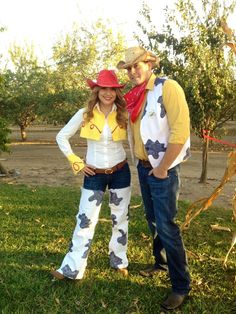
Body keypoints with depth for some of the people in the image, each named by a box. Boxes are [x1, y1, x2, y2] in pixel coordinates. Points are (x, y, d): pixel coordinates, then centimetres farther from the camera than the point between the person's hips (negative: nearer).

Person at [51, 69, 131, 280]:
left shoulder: (123, 114, -5)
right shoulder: (85, 114, -7)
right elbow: (62, 137, 0)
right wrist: (77, 163, -4)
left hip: (120, 173, 1)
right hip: (94, 175, -1)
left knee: (120, 219, 12)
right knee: (85, 221, 3)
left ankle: (119, 262, 30)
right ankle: (72, 269, 14)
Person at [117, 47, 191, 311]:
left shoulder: (167, 88, -14)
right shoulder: (134, 96, 8)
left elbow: (180, 132, -22)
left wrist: (162, 169, -18)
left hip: (163, 170, -7)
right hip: (143, 167, 7)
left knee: (166, 226, -4)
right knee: (153, 220, 18)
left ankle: (181, 286, 11)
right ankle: (161, 262, 38)